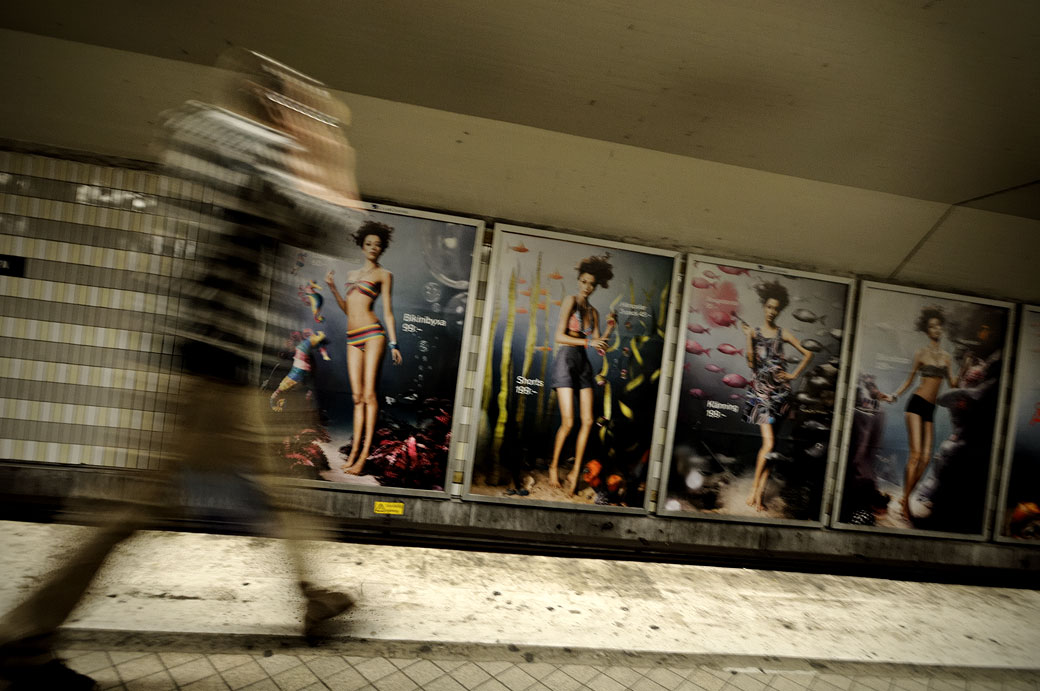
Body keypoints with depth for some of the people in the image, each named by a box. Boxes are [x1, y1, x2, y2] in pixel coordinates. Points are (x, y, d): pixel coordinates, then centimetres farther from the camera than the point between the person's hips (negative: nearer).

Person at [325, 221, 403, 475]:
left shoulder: (383, 275, 6)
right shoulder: (352, 274, 22)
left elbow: (388, 311, 1)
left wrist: (393, 344, -6)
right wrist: (332, 287, 13)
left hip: (373, 334, -6)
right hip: (353, 339, 6)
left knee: (369, 394, -9)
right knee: (357, 396, 4)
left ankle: (365, 454, -9)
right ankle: (355, 450, 6)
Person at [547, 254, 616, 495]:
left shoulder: (593, 312, 14)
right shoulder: (570, 301, -5)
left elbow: (599, 345, 10)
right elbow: (559, 336, -14)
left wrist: (609, 328, -3)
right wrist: (588, 342, -18)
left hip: (583, 363, 7)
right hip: (566, 360, -6)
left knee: (587, 421, 0)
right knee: (568, 422, -9)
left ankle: (575, 472, 9)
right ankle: (554, 466, 13)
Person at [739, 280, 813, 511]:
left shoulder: (783, 334, 9)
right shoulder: (754, 332, 5)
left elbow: (807, 353, 16)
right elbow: (751, 360, -6)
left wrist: (794, 375, 8)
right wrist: (748, 336, -14)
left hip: (779, 390, 2)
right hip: (759, 390, -2)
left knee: (769, 444, 1)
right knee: (769, 442, -14)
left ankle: (758, 494, 6)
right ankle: (755, 488, 0)